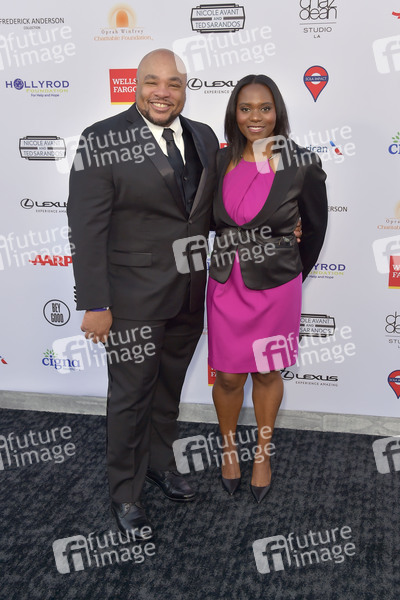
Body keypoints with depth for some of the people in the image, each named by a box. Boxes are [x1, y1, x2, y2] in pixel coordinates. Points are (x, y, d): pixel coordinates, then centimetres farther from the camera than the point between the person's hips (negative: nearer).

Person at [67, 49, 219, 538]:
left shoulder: (203, 137, 3)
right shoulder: (102, 140, -13)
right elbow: (86, 228, -15)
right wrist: (95, 304, -17)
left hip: (188, 296, 5)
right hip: (134, 299, -5)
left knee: (169, 388, 22)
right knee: (130, 397, 8)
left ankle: (160, 463, 45)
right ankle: (125, 494, 29)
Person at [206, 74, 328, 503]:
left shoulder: (301, 166, -11)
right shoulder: (220, 162, -2)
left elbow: (315, 228, 2)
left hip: (276, 288, -2)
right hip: (226, 286, 2)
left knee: (267, 373, 14)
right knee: (228, 376, 10)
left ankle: (263, 453, 35)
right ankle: (228, 448, 36)